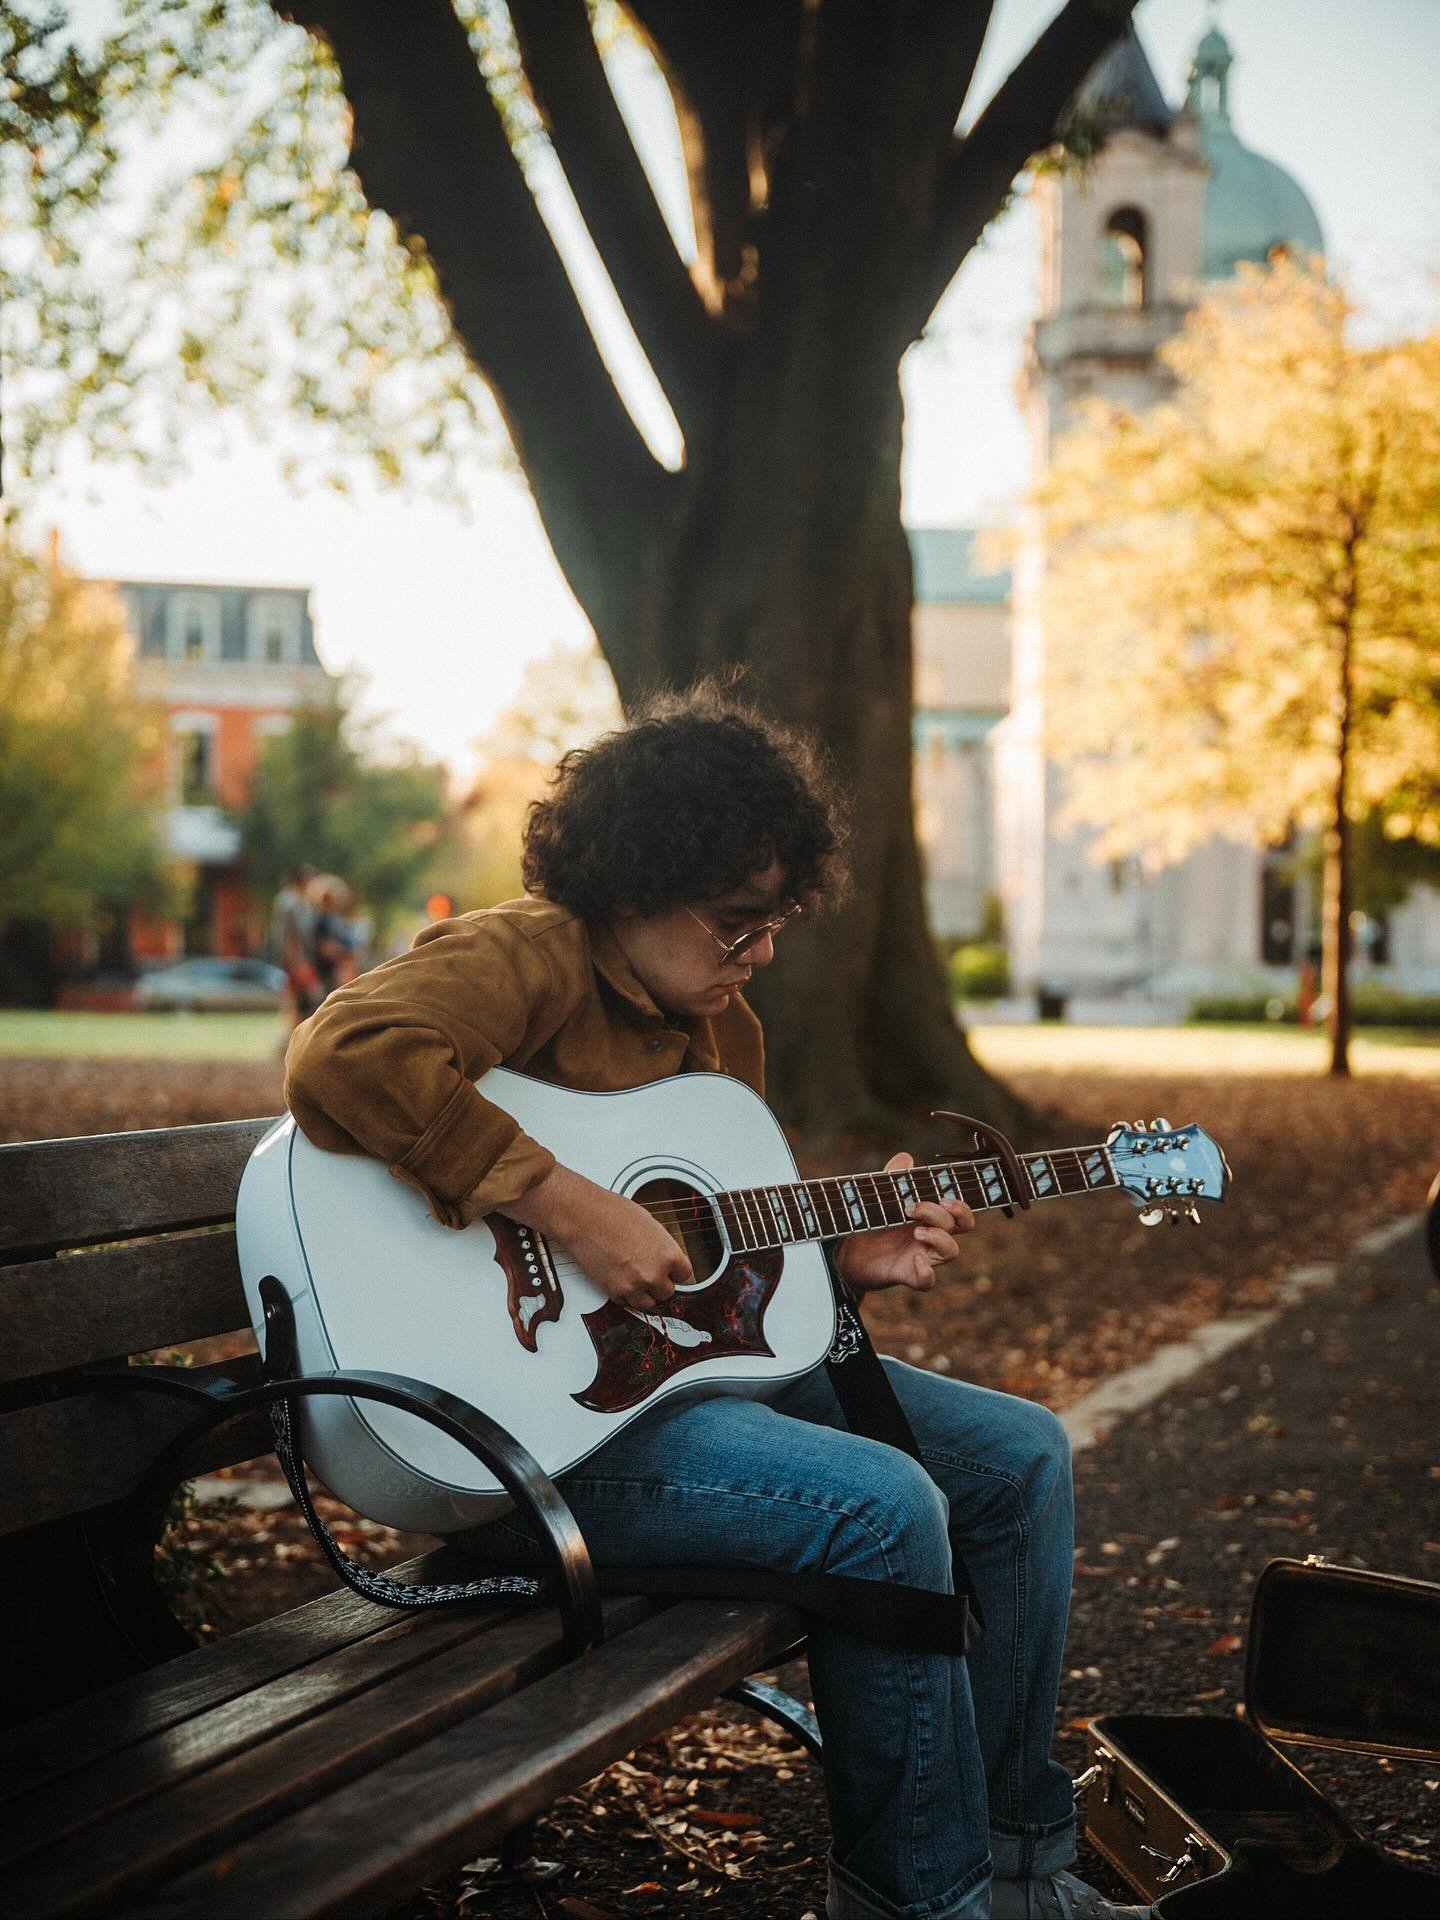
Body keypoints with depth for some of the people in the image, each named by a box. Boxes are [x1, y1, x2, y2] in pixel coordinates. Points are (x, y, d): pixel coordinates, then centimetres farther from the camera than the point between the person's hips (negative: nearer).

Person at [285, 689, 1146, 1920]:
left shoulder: (721, 1025, 14)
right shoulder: (528, 961, -15)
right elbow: (343, 1054, -36)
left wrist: (844, 1256, 4)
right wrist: (567, 1207, -33)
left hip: (699, 1357, 10)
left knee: (1022, 1457, 7)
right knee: (883, 1506, -28)